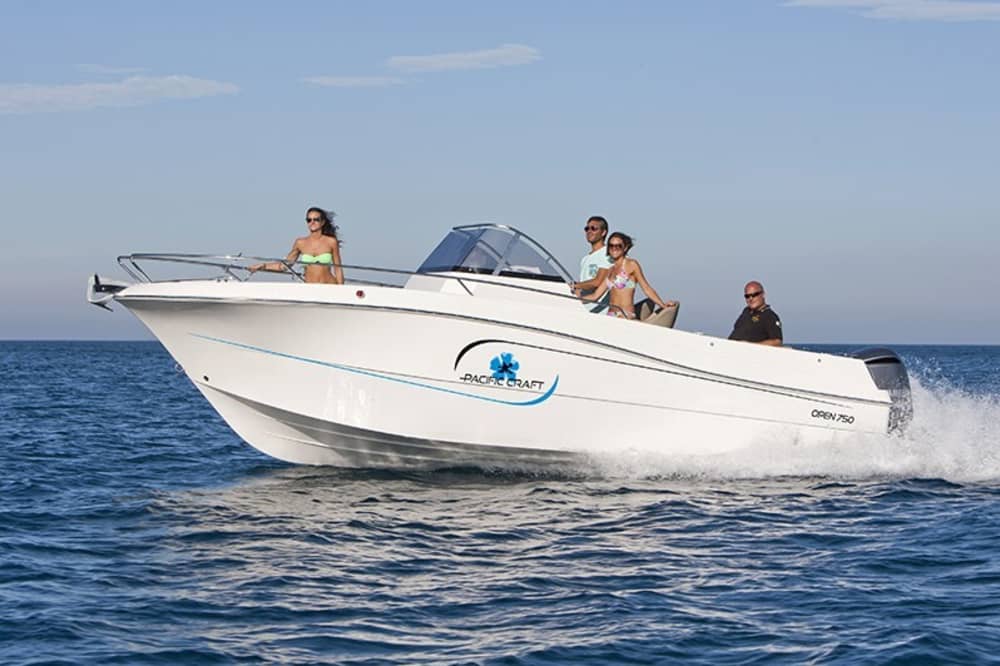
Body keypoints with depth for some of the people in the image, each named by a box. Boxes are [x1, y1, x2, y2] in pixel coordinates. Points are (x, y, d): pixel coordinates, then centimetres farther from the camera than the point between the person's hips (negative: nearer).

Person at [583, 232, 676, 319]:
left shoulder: (631, 264, 2)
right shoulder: (610, 270, 19)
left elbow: (647, 288, -2)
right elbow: (595, 295, 21)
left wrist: (664, 305, -12)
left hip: (625, 315, -6)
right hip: (611, 315, 6)